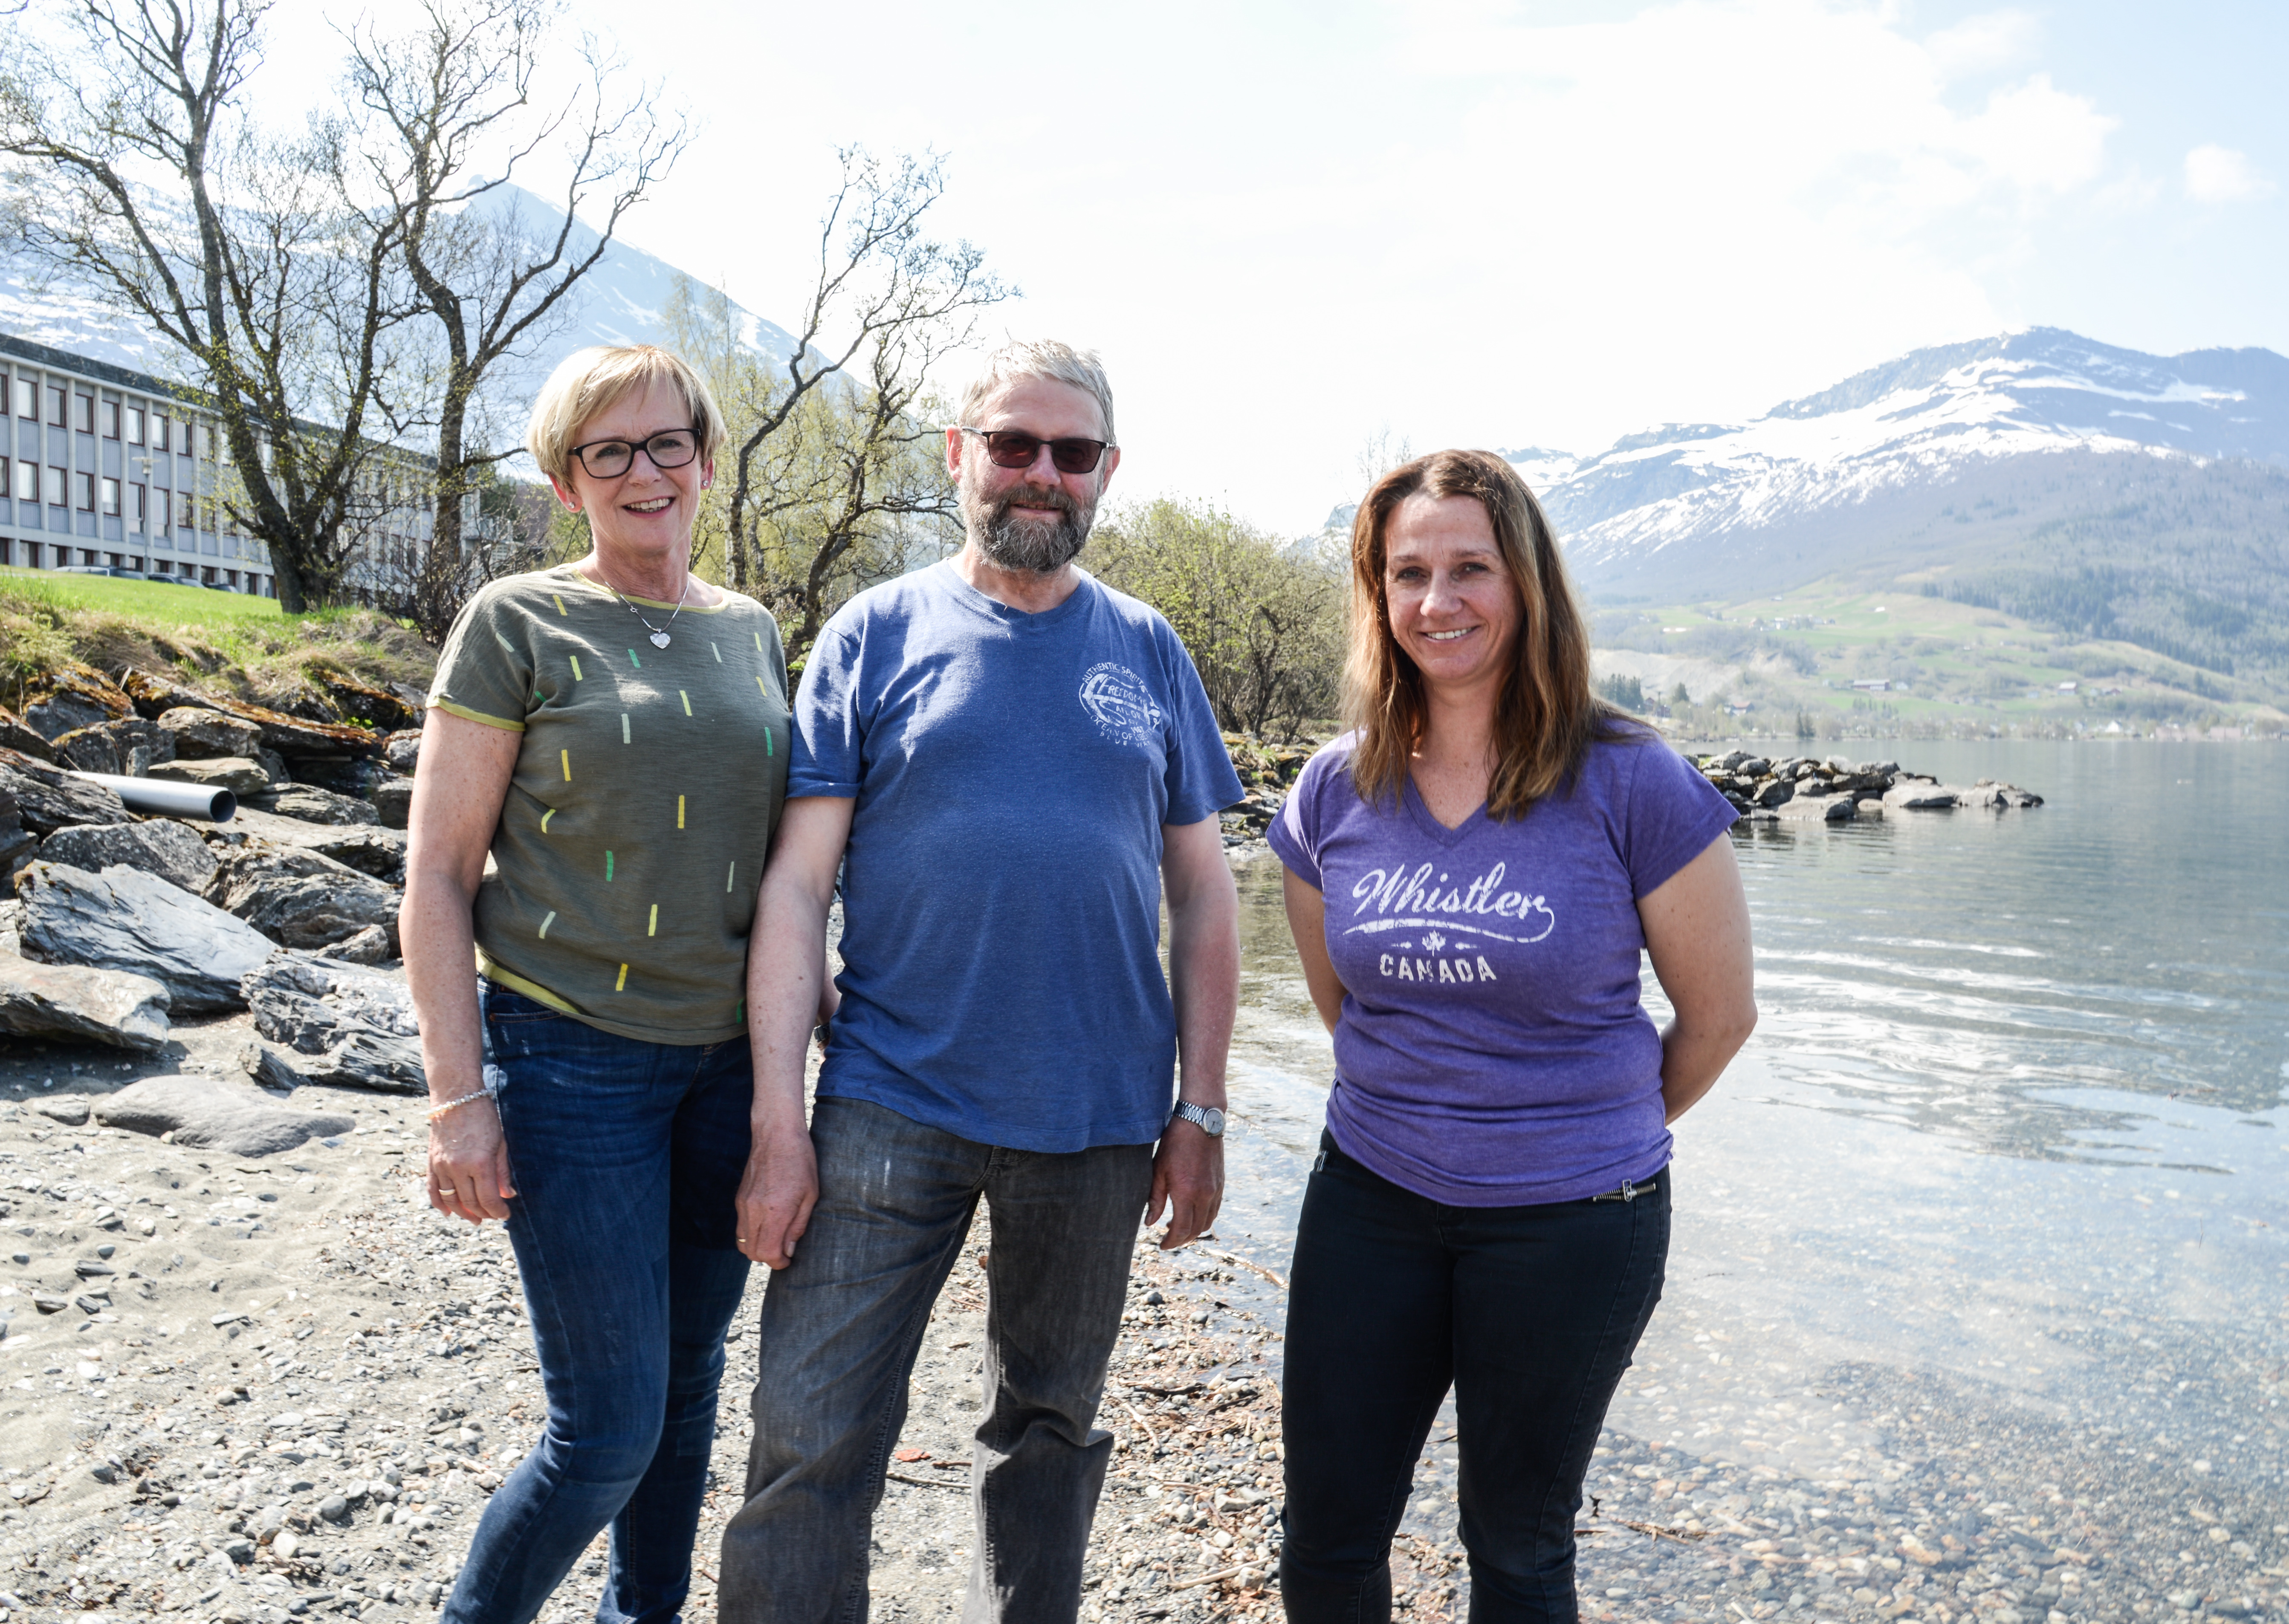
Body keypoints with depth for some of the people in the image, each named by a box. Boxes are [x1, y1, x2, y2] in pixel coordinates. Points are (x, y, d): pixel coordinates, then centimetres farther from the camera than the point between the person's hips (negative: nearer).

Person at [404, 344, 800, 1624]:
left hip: (729, 1062, 5)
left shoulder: (754, 633, 9)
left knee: (691, 1384, 15)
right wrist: (460, 1094, -11)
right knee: (610, 1425, -2)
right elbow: (438, 871, -6)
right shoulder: (517, 625, -5)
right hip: (572, 1061, -5)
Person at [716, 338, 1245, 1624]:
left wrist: (1204, 1110, 2)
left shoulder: (1148, 653, 6)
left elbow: (1203, 893, 7)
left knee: (1051, 1429, 18)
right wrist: (779, 1120, -10)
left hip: (1098, 1125, 2)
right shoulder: (878, 634, 0)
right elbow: (799, 885, -4)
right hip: (892, 1113, -2)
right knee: (811, 1446, -1)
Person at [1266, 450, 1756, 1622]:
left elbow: (1718, 1015, -3)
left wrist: (1600, 1129, 10)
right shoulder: (1333, 793, -3)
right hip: (1371, 1203, 3)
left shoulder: (1629, 785, -14)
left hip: (1571, 1223, -3)